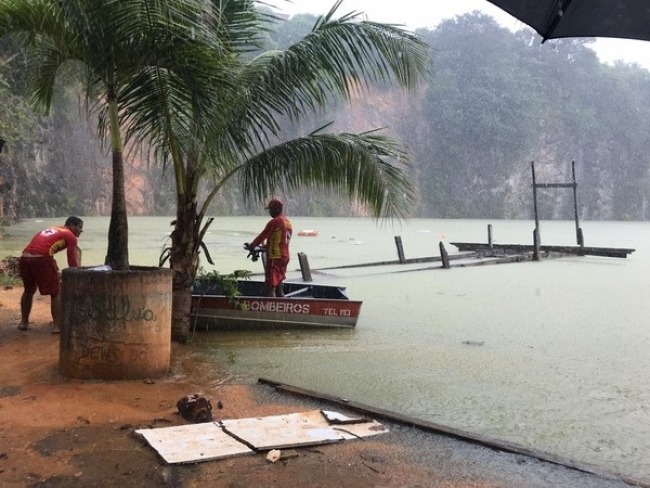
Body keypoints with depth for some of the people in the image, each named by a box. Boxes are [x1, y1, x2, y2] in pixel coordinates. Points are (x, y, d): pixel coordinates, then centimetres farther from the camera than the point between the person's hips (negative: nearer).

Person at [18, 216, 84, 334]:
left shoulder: (50, 230, 34)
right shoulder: (70, 236, 11)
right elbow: (72, 261, 7)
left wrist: (55, 272, 51)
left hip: (24, 258, 7)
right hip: (41, 259, -7)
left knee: (29, 291, 28)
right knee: (56, 292, 7)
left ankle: (23, 322, 33)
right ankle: (57, 326, 5)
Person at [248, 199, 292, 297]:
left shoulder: (274, 222, -14)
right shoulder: (287, 222, 13)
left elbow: (262, 236, -11)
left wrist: (251, 246, 3)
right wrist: (266, 246, 25)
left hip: (275, 257, -9)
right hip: (285, 256, 9)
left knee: (270, 286, -7)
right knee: (278, 286, 17)